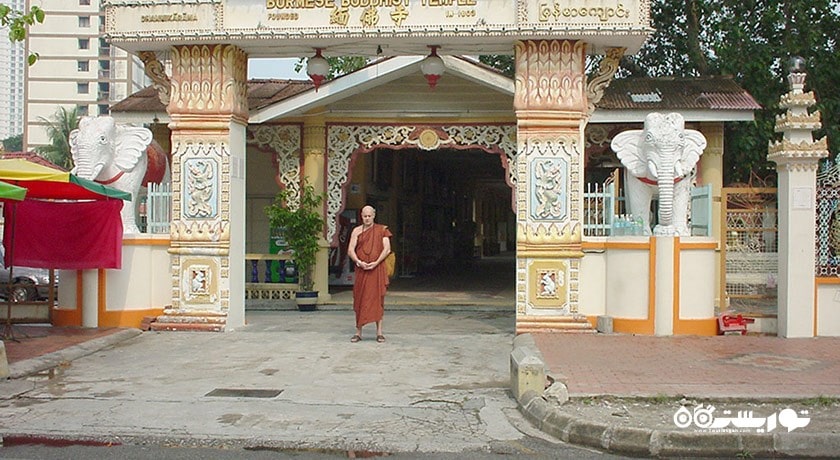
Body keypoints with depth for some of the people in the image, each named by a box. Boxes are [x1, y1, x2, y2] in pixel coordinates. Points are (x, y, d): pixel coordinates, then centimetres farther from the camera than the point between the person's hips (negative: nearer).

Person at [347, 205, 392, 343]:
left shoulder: (382, 230, 6)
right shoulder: (357, 231, 8)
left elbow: (387, 249, -2)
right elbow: (350, 250, 1)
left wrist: (376, 262, -14)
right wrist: (359, 262, -16)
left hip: (377, 269, -1)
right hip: (361, 269, 1)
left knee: (378, 298, -1)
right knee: (360, 299, 2)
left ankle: (379, 332, 4)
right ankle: (358, 332, 9)